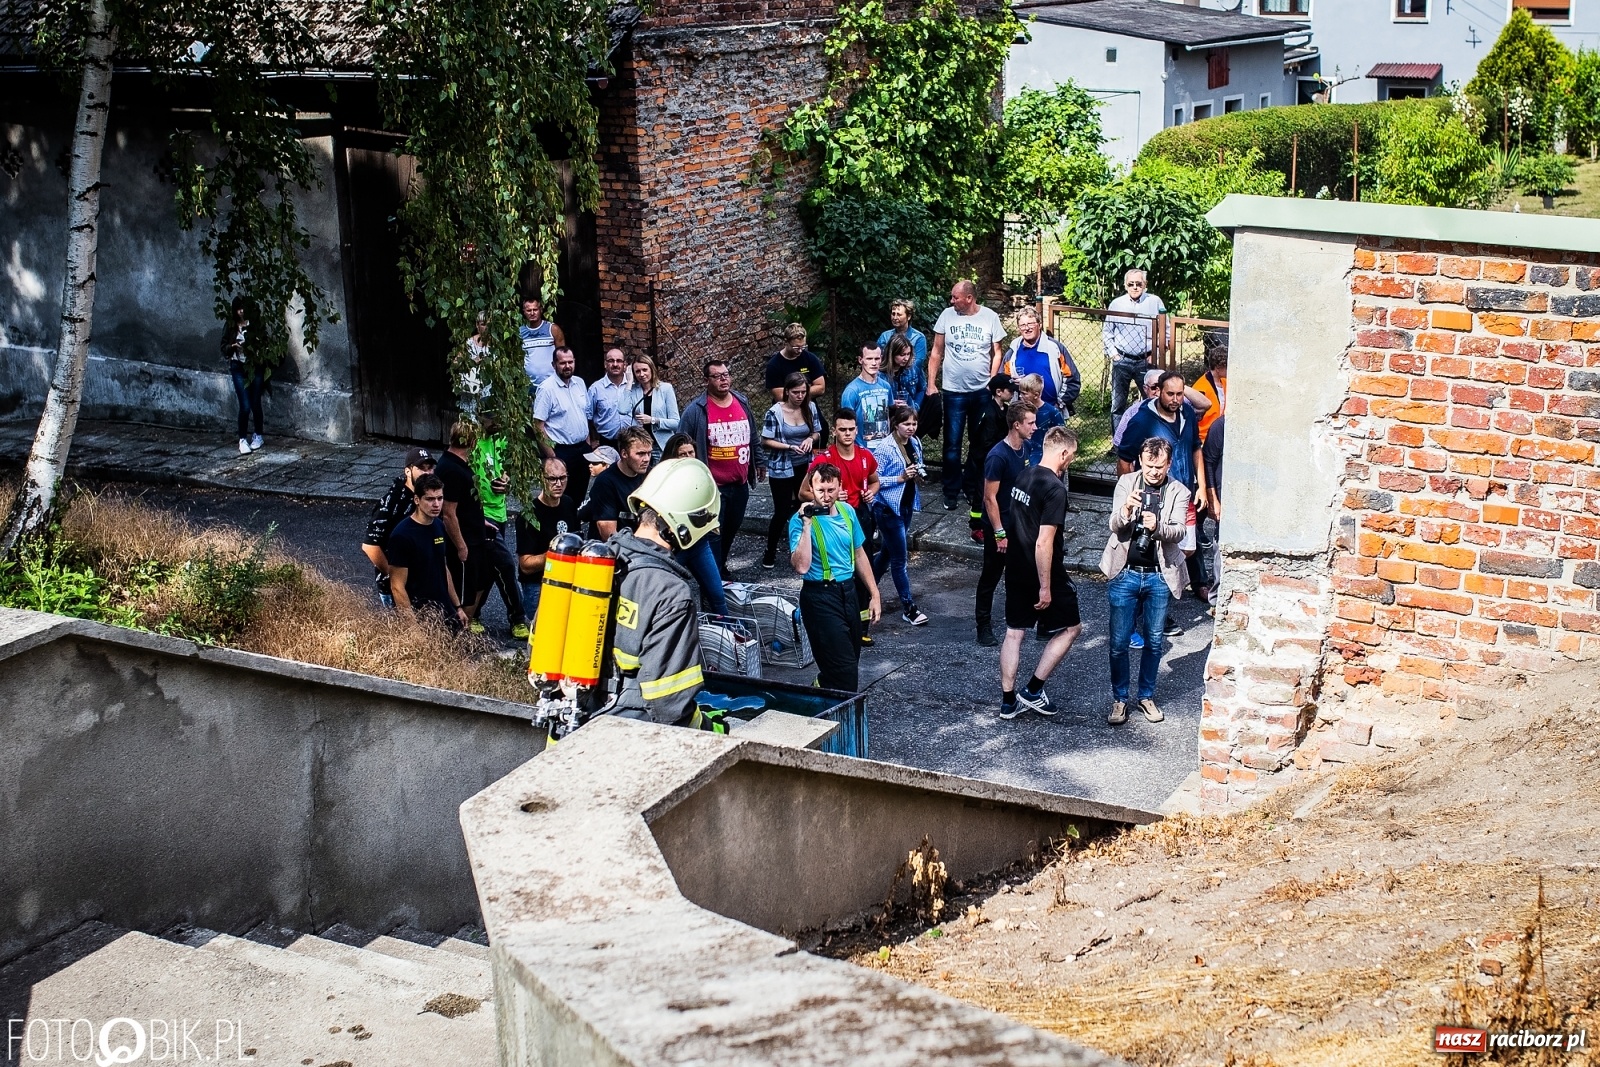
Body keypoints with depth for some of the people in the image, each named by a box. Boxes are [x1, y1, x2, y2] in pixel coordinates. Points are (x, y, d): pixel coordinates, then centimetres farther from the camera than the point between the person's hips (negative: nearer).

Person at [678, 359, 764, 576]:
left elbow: (752, 438, 19)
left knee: (730, 531, 17)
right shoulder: (696, 410, -12)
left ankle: (720, 568, 34)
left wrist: (759, 462, 23)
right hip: (712, 486, -6)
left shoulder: (743, 403, 7)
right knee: (713, 534, -2)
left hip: (740, 484, 6)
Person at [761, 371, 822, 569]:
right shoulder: (775, 412, -16)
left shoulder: (810, 407, -3)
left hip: (805, 467, 4)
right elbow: (765, 441, -12)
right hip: (781, 469, -4)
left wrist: (811, 439, -14)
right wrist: (790, 447, -22)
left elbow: (817, 433, 9)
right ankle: (770, 553, 17)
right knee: (782, 511, 0)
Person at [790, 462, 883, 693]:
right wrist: (807, 525, -29)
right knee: (845, 673, -10)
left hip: (848, 591, 7)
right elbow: (801, 566, -27)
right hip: (820, 598, -7)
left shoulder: (847, 511, 4)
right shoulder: (801, 519, -15)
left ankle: (822, 689, 44)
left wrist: (874, 594, 14)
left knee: (851, 659, 20)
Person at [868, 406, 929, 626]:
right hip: (888, 507, -8)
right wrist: (900, 478, -23)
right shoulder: (885, 447, -17)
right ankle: (908, 608, 4)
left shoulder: (915, 444, 6)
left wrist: (919, 476, -1)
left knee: (888, 552, 19)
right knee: (900, 559, -3)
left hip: (906, 506, 8)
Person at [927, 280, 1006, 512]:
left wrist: (992, 381, -6)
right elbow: (936, 352, 4)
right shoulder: (947, 315, -2)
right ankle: (951, 493, 14)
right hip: (954, 391, 0)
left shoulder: (990, 317, -2)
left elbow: (997, 353, 4)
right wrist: (931, 383, -1)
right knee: (952, 444, 2)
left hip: (982, 391, 1)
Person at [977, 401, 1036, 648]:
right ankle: (983, 626, 14)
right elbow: (990, 498, -21)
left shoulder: (1024, 448, 1)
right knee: (991, 576, 4)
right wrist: (999, 533, -20)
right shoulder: (998, 456, -24)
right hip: (999, 525, -7)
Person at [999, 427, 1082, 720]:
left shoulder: (1024, 476, 3)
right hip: (1043, 573, -8)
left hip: (1015, 569, 8)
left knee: (1014, 632, 13)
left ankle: (1008, 701, 16)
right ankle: (1033, 690, 9)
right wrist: (1045, 587, -20)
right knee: (1071, 627, 10)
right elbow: (1044, 543, -24)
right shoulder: (1055, 489, -22)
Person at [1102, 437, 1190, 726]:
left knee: (1154, 641, 12)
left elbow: (1179, 531, -14)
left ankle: (1146, 695, 28)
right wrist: (1125, 510, -33)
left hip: (1159, 576, 1)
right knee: (1119, 642, 3)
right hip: (1125, 573, -1)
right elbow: (1115, 525, -10)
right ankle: (1119, 699, 18)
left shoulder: (1178, 493, -1)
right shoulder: (1126, 483, -1)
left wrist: (1157, 527, -36)